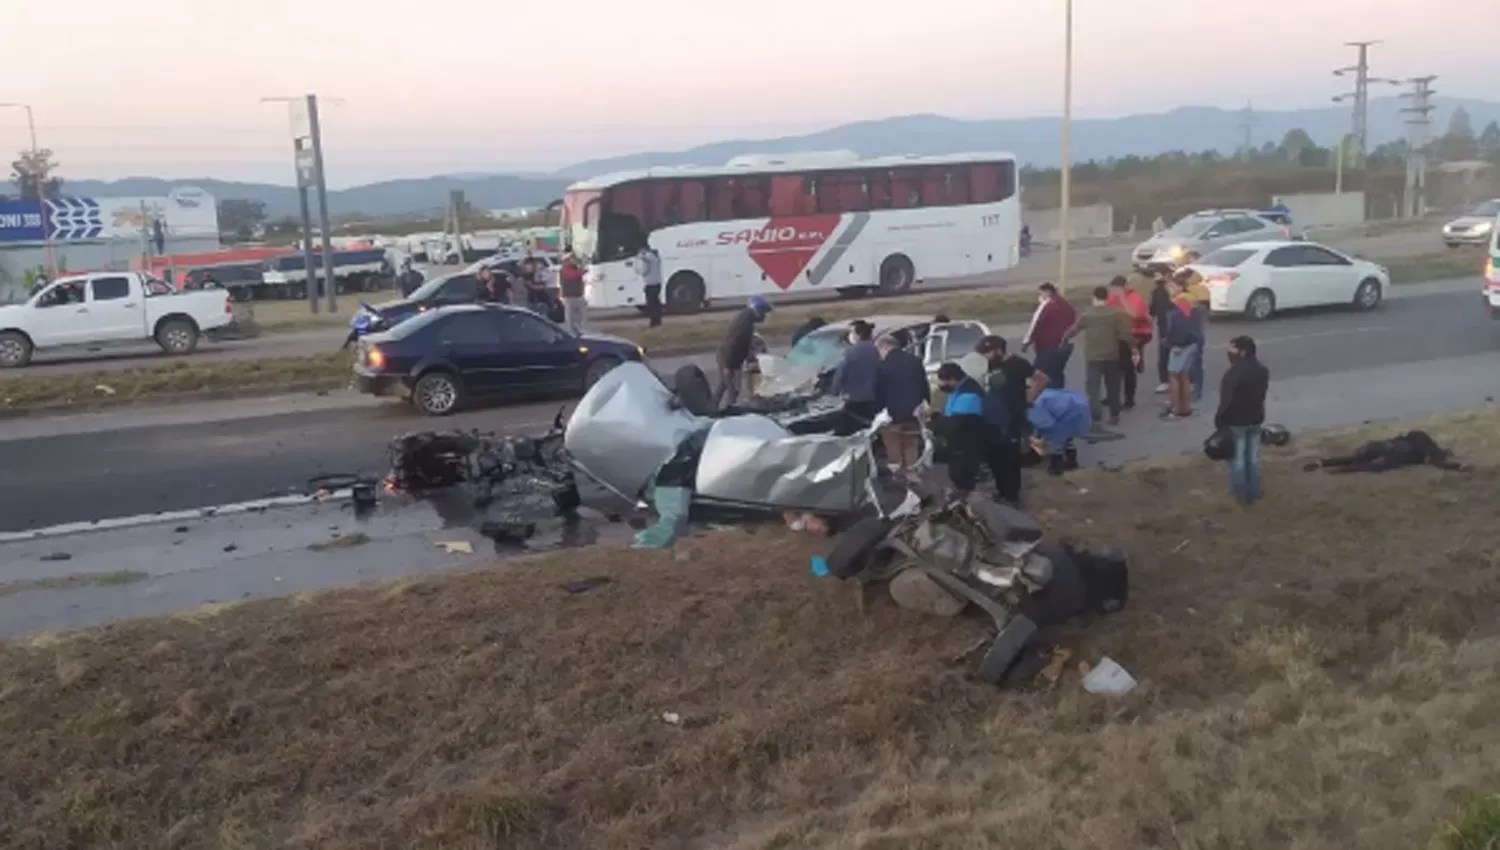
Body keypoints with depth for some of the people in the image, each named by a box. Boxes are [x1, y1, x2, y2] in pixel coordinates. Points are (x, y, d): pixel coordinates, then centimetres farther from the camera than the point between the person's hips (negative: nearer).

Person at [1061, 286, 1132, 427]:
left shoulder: (1087, 314, -3)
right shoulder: (1116, 313, -3)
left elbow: (1073, 329, 5)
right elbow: (1124, 335, -9)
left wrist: (1064, 339, 22)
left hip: (1092, 357, -1)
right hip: (1112, 356, 1)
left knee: (1093, 386, -1)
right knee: (1113, 386, 15)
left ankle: (1095, 416, -16)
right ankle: (1114, 415, 22)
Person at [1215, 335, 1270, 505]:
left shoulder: (1234, 373, -24)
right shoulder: (1262, 370, 2)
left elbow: (1226, 401, -23)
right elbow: (1262, 394, 12)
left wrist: (1219, 422, -15)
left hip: (1236, 422, -7)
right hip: (1256, 419, 7)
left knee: (1237, 459, 5)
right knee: (1253, 457, 16)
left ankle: (1240, 494, 12)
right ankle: (1254, 492, 25)